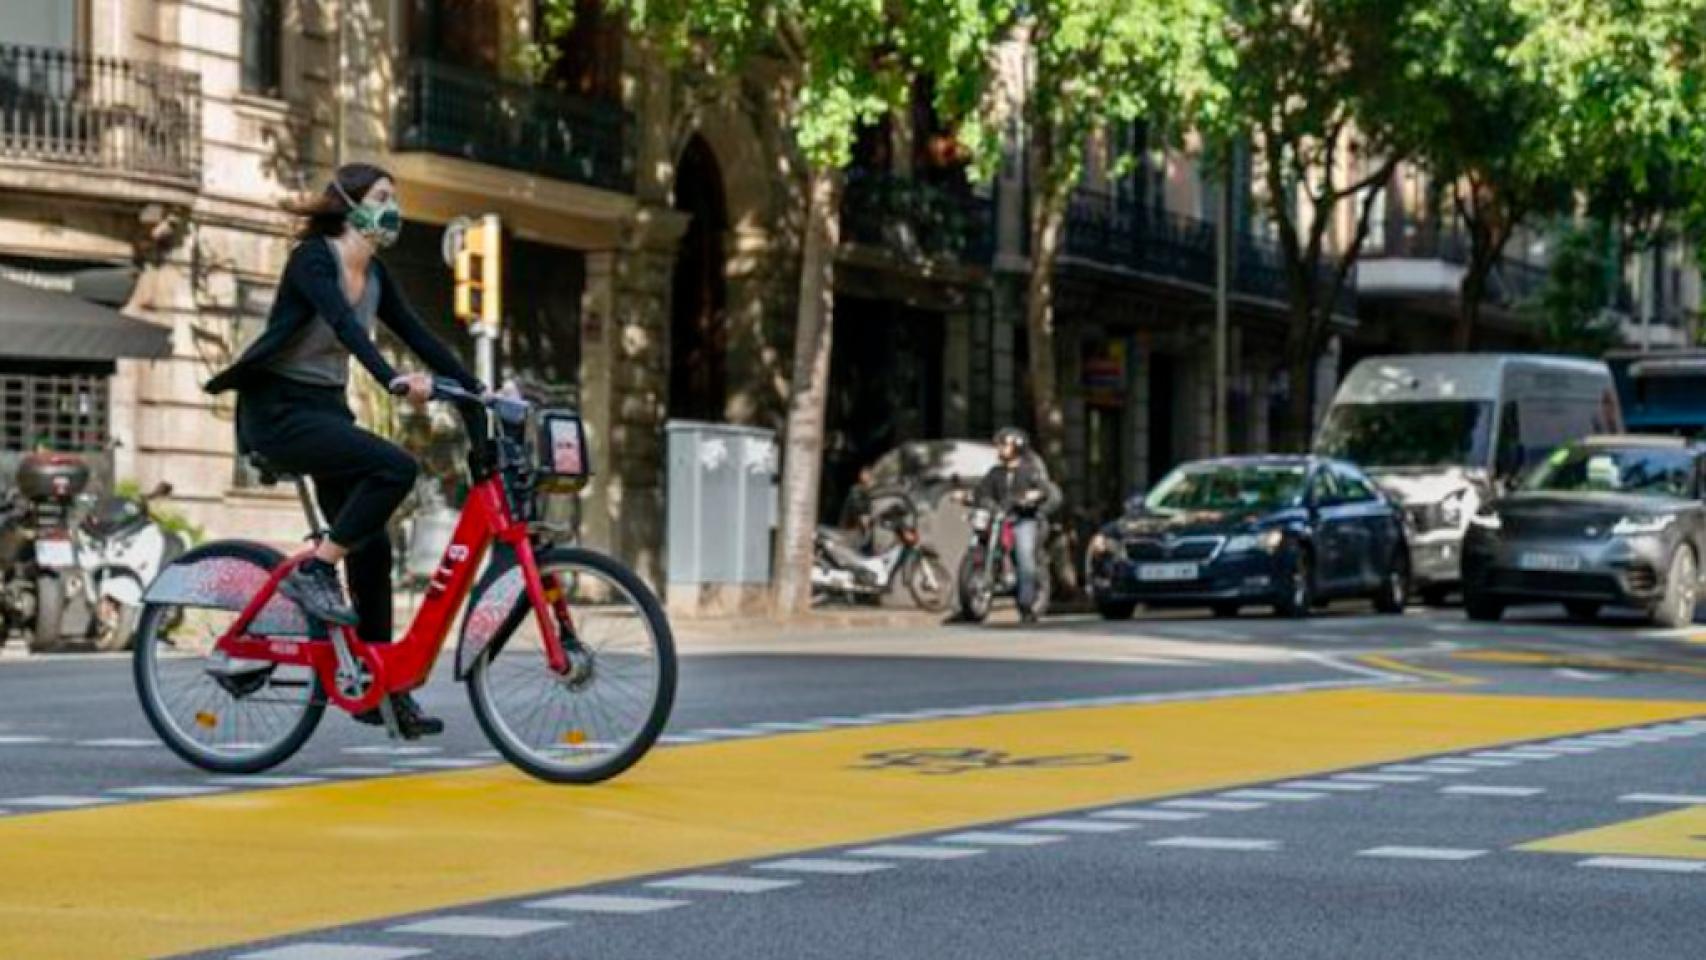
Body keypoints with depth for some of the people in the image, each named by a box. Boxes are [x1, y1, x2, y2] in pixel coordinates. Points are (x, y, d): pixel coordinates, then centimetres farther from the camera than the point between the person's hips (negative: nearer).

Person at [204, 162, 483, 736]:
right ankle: (313, 571, -15)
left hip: (325, 408, 8)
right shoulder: (313, 258, -15)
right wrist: (395, 381, -45)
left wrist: (479, 391, 1)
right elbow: (344, 325, -31)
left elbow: (417, 337, 9)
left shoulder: (374, 275, 10)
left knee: (371, 546, 2)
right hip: (279, 410, -8)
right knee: (395, 468, -27)